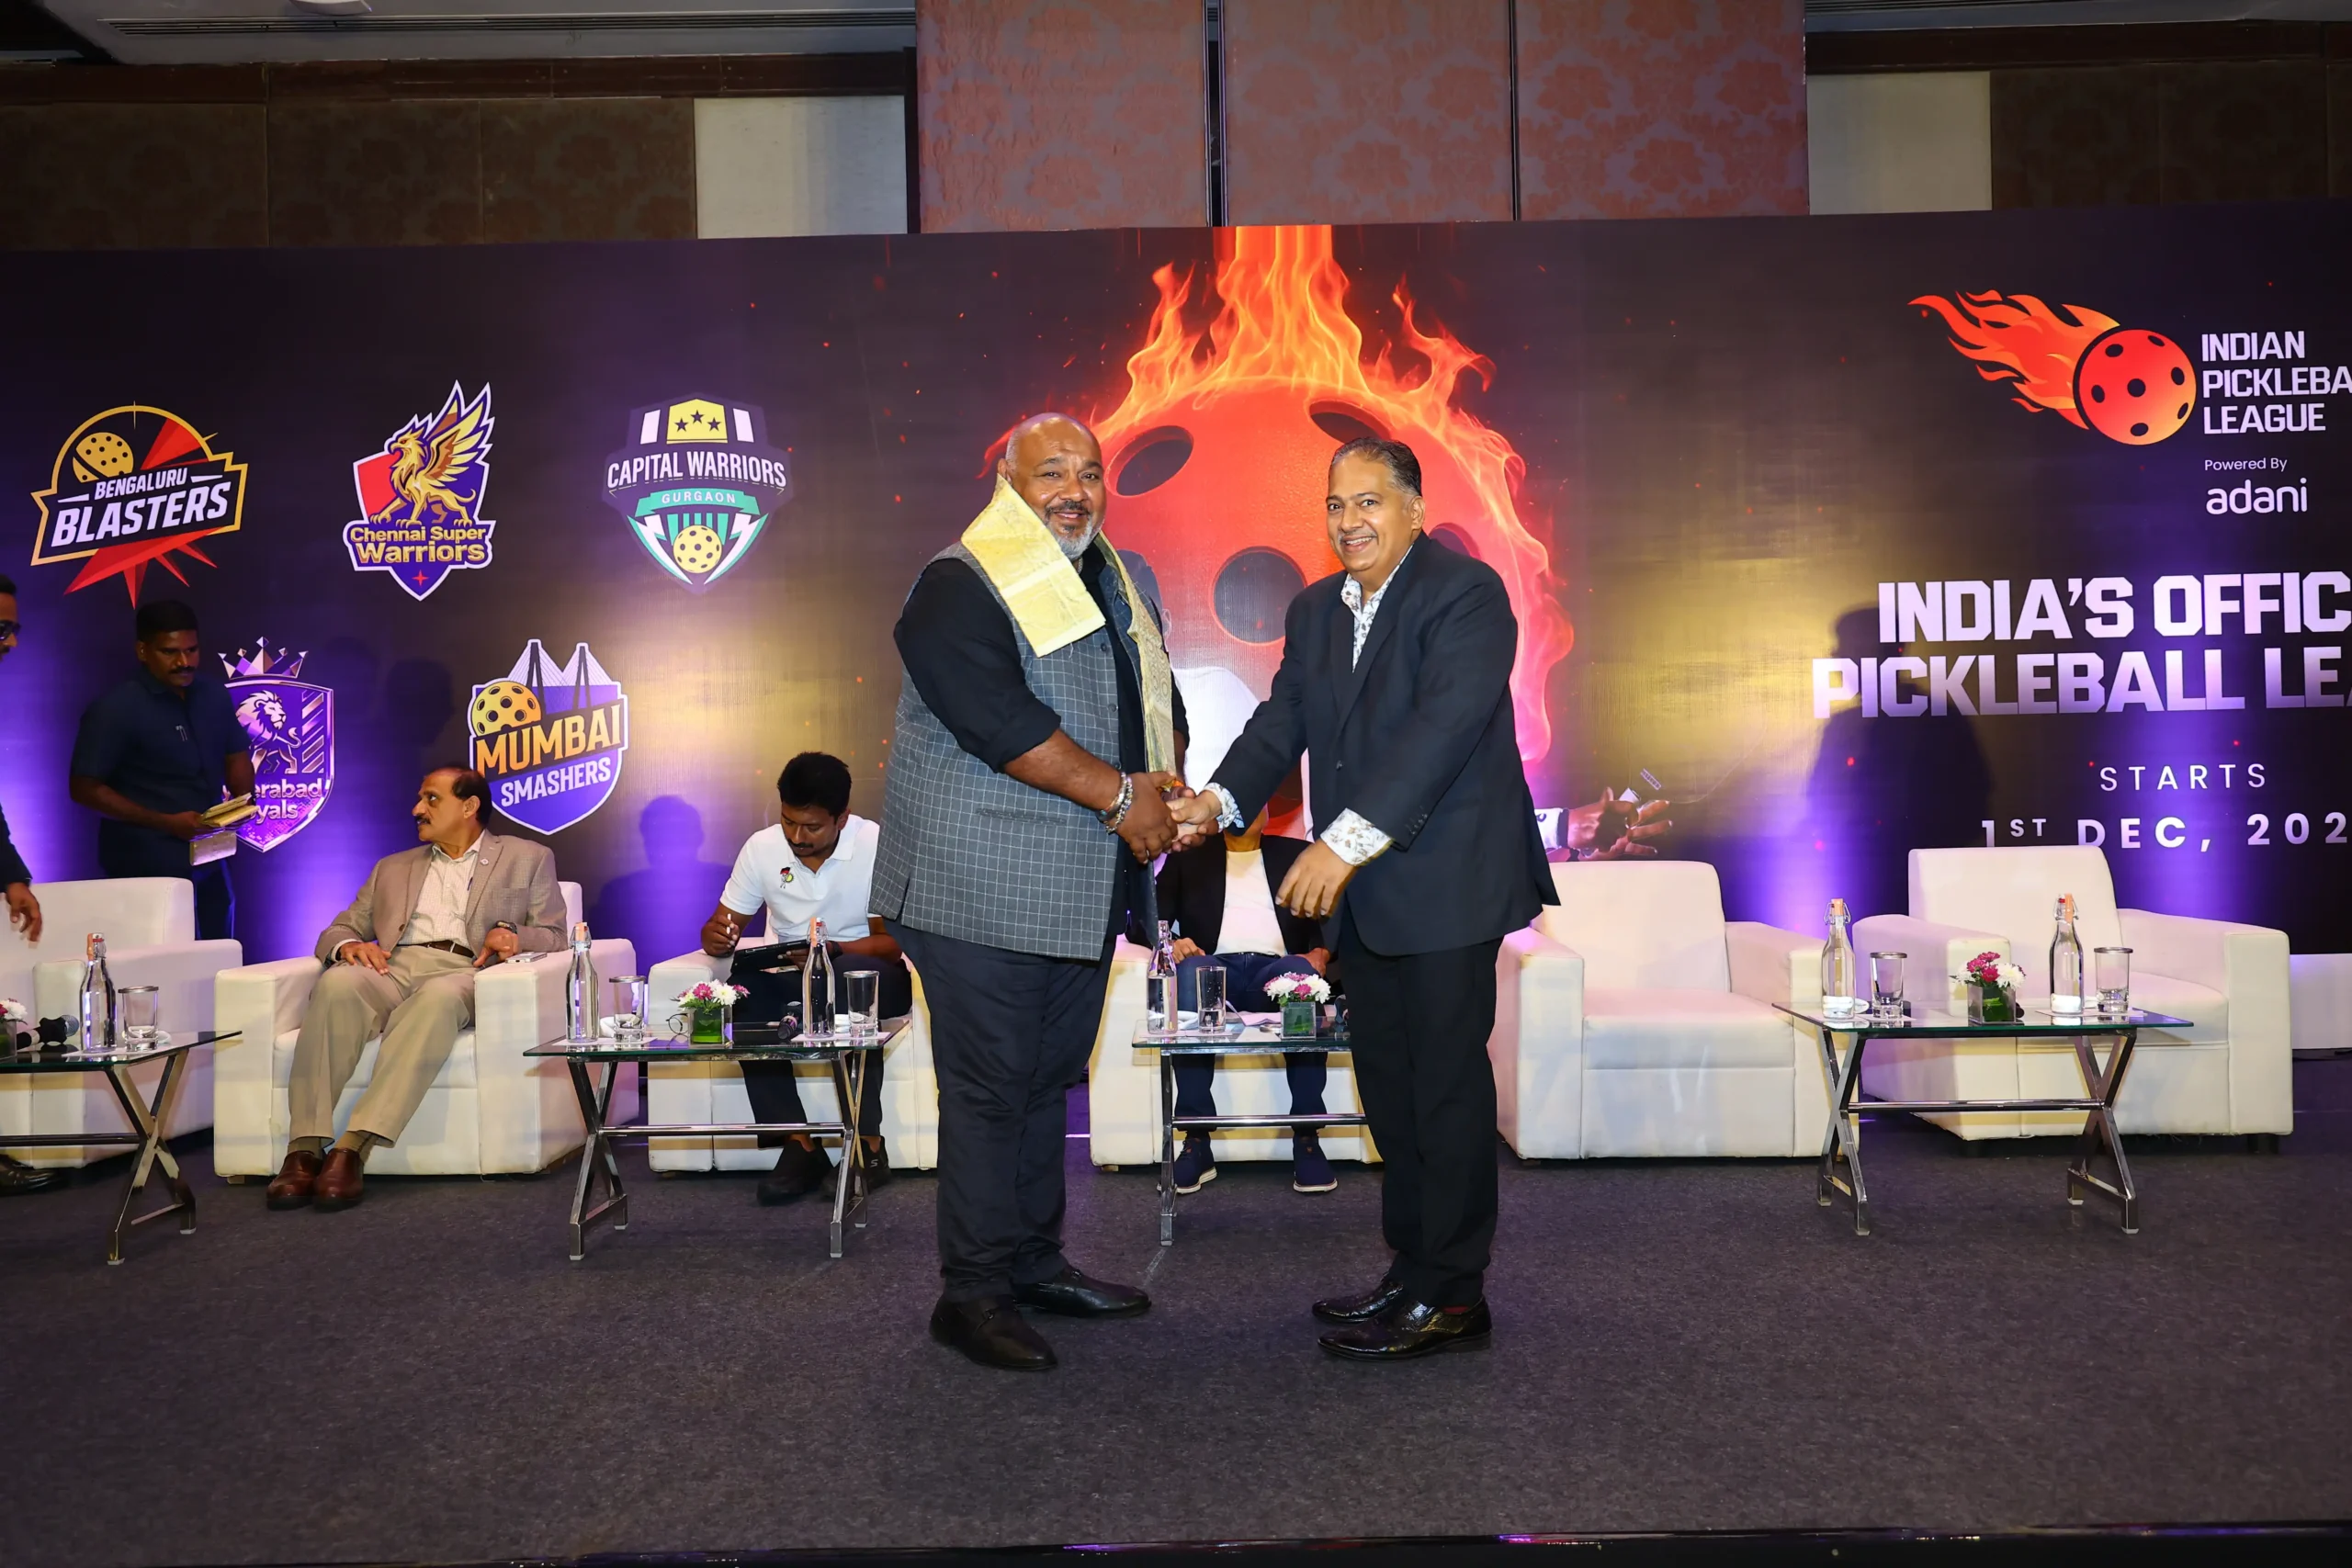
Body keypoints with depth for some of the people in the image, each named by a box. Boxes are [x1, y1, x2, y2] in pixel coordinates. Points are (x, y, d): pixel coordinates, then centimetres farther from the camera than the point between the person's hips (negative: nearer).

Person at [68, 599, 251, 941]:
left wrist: (243, 800, -5)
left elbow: (236, 756, 16)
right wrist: (165, 823, -19)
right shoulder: (114, 710, -12)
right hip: (144, 870, -6)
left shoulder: (215, 695, 6)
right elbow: (85, 788, -12)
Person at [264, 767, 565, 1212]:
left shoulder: (527, 858, 21)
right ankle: (304, 1150, -37)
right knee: (338, 981, -33)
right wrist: (348, 945, 0)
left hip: (463, 973, -3)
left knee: (439, 996, -40)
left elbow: (554, 935, 12)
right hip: (393, 967, 3)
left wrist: (513, 935, -11)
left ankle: (353, 1148, -45)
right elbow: (338, 930, 25)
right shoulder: (392, 869, 31)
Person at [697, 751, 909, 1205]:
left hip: (867, 974, -3)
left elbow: (892, 943, -13)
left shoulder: (877, 846, -14)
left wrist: (831, 950, -32)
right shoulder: (762, 848, -3)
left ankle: (869, 1143, -28)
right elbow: (723, 925, 4)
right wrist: (717, 937, -22)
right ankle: (799, 1145, -24)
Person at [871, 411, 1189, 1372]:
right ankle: (973, 1293, 10)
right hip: (983, 892, -8)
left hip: (1084, 890, 8)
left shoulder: (1119, 583, 16)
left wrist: (1167, 779, -4)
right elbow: (1002, 722, -21)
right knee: (989, 1088, -2)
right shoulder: (960, 588, -10)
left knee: (1050, 1079, 16)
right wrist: (1119, 795, -18)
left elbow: (1160, 700, 18)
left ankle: (1035, 1263, 29)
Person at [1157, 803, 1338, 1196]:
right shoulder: (1187, 856, 22)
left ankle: (1306, 1137, -33)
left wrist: (1322, 951, -8)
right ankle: (1197, 1142, -36)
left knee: (1305, 973, -37)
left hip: (1276, 966, 0)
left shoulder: (1297, 854, 23)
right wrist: (1168, 941, -10)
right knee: (1191, 971, -38)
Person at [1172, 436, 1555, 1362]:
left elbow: (1445, 724, -22)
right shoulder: (1315, 610, 14)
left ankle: (1451, 1298, 10)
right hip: (1363, 889, 8)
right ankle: (1412, 1271, 26)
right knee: (1386, 1080, 13)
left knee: (1446, 1083, -1)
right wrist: (1221, 799, -12)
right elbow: (1283, 721, 7)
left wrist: (1348, 839, -29)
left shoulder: (1466, 593, -10)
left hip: (1447, 881, -8)